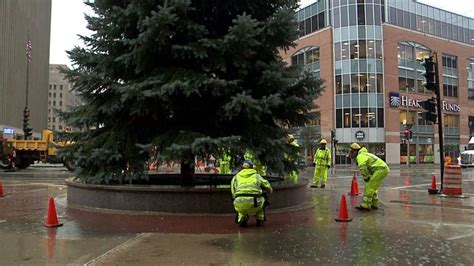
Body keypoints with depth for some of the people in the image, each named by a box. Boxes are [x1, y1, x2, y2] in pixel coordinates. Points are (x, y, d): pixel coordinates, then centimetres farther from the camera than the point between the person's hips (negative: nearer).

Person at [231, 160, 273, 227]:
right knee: (262, 198, 32)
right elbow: (269, 189, 26)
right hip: (254, 205, -1)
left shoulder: (235, 177, 23)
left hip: (240, 205, 1)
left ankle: (242, 219, 12)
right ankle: (260, 220, 24)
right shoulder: (257, 176, 22)